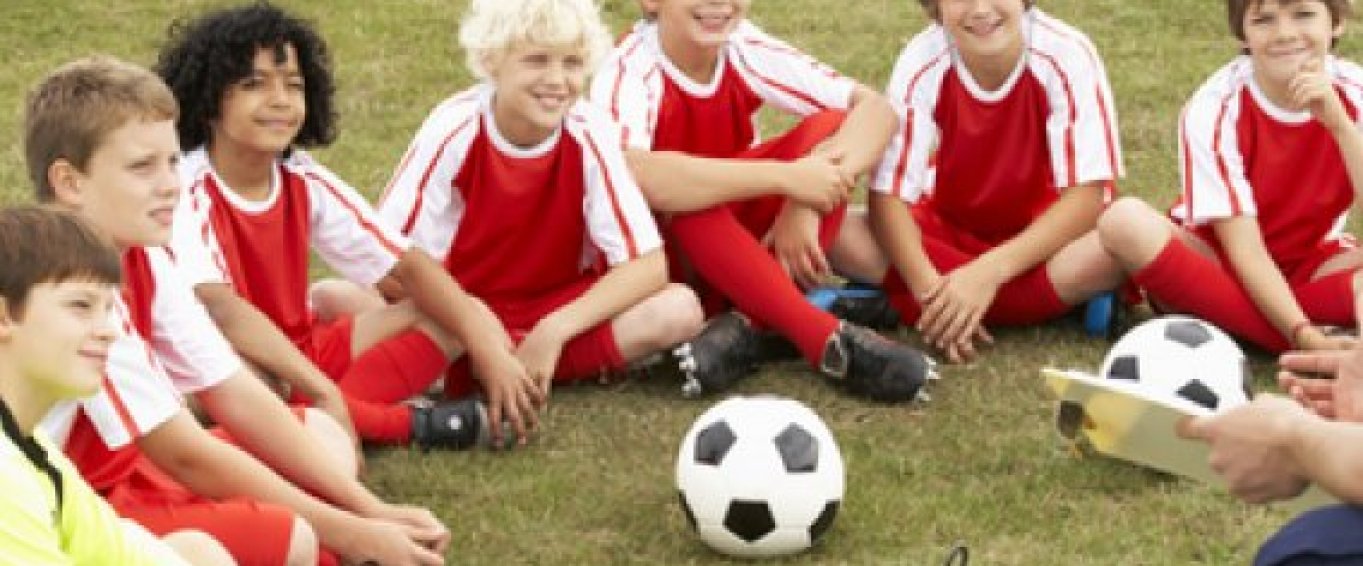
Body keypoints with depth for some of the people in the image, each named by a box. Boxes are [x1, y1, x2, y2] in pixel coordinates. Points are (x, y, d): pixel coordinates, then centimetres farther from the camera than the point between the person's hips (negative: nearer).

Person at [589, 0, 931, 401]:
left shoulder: (745, 49, -11)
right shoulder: (629, 70, -25)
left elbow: (875, 108, -15)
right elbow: (632, 175, -46)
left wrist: (805, 202, -32)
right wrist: (787, 177, -45)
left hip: (741, 239, 5)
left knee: (831, 128, -17)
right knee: (690, 200, -37)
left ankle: (752, 324, -27)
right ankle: (827, 340, -32)